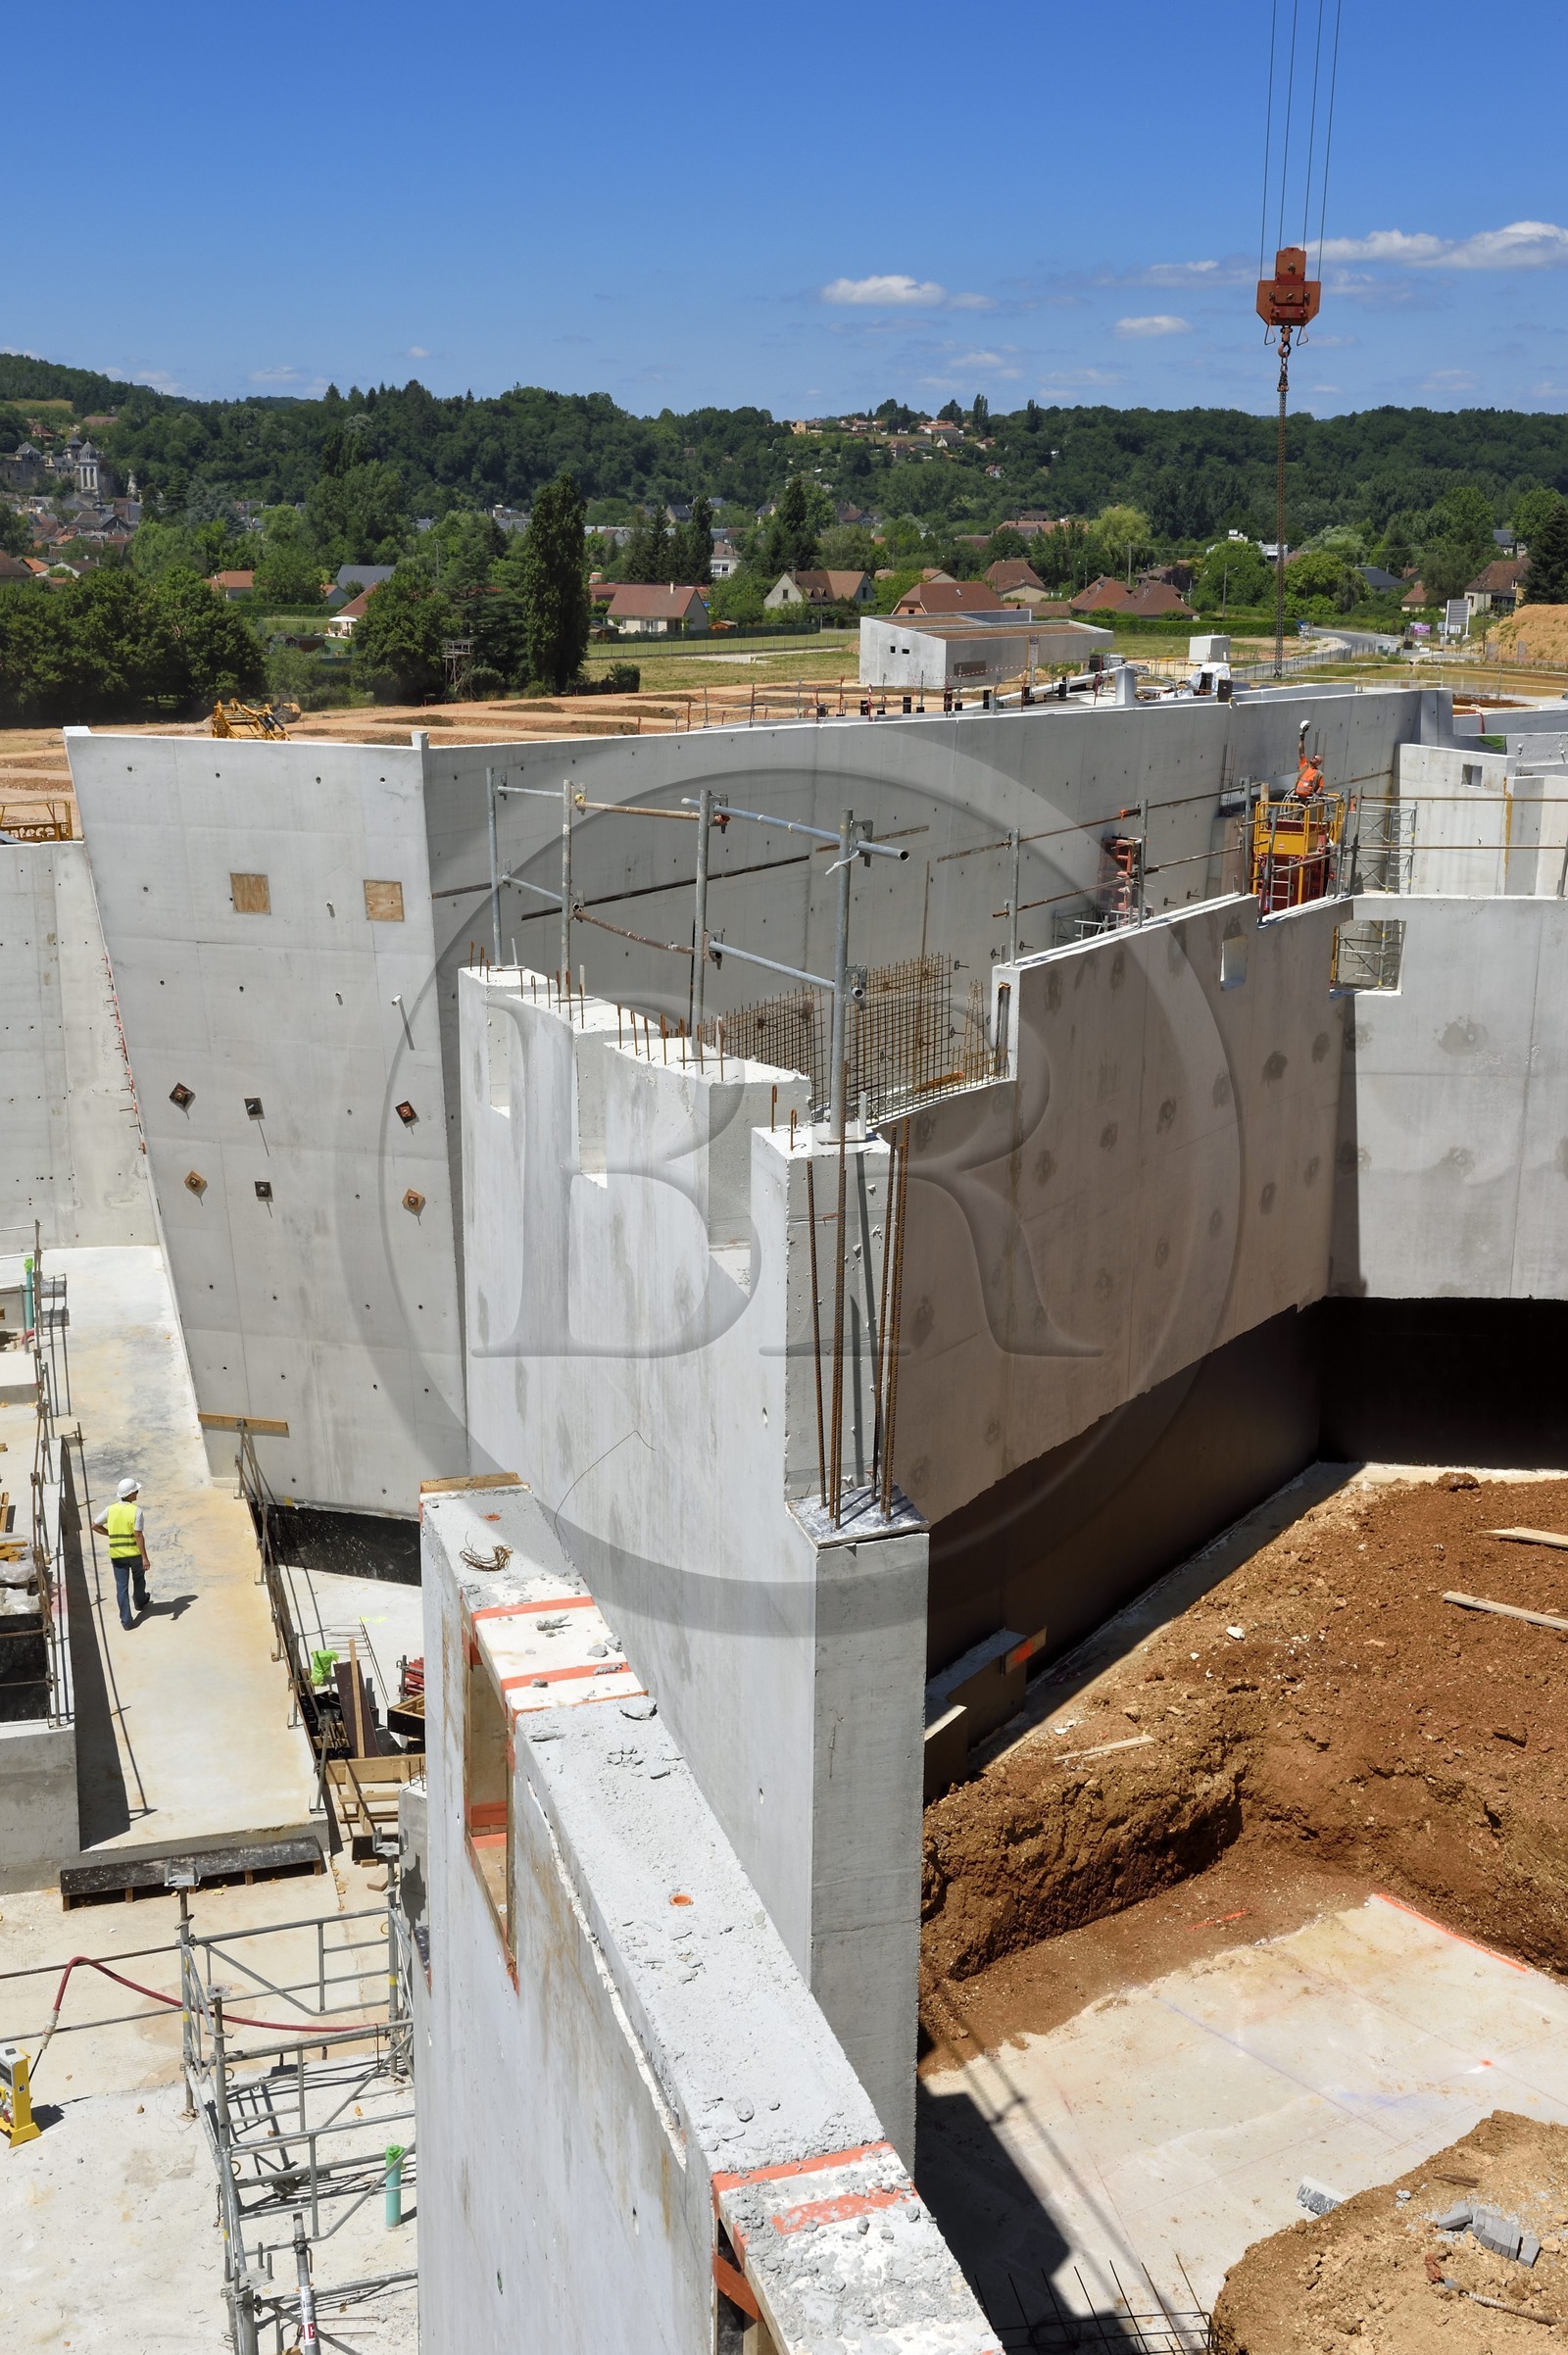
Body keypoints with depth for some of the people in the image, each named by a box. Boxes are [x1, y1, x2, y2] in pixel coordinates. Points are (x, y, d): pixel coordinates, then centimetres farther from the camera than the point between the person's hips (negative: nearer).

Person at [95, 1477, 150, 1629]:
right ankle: (140, 1603, 49)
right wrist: (145, 1558, -17)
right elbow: (138, 1535, -20)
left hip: (117, 1555, 2)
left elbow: (95, 1526, 6)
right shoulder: (136, 1510, -16)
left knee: (121, 1586, 6)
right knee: (138, 1579, 25)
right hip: (135, 1552, -2)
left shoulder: (111, 1509, -3)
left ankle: (126, 1620, 4)